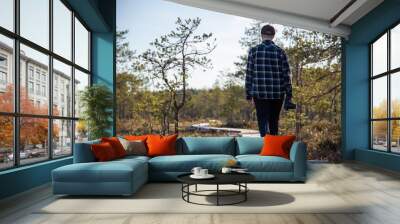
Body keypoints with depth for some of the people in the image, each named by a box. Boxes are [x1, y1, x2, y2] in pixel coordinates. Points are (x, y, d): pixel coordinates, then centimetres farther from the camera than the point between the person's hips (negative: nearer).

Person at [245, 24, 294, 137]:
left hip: (260, 93, -1)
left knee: (263, 123, 2)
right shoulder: (280, 51, 2)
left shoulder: (254, 50, 0)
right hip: (277, 94, 2)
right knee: (274, 122, 16)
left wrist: (249, 94, 6)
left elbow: (249, 74, 0)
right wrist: (288, 96, 5)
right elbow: (286, 75, 0)